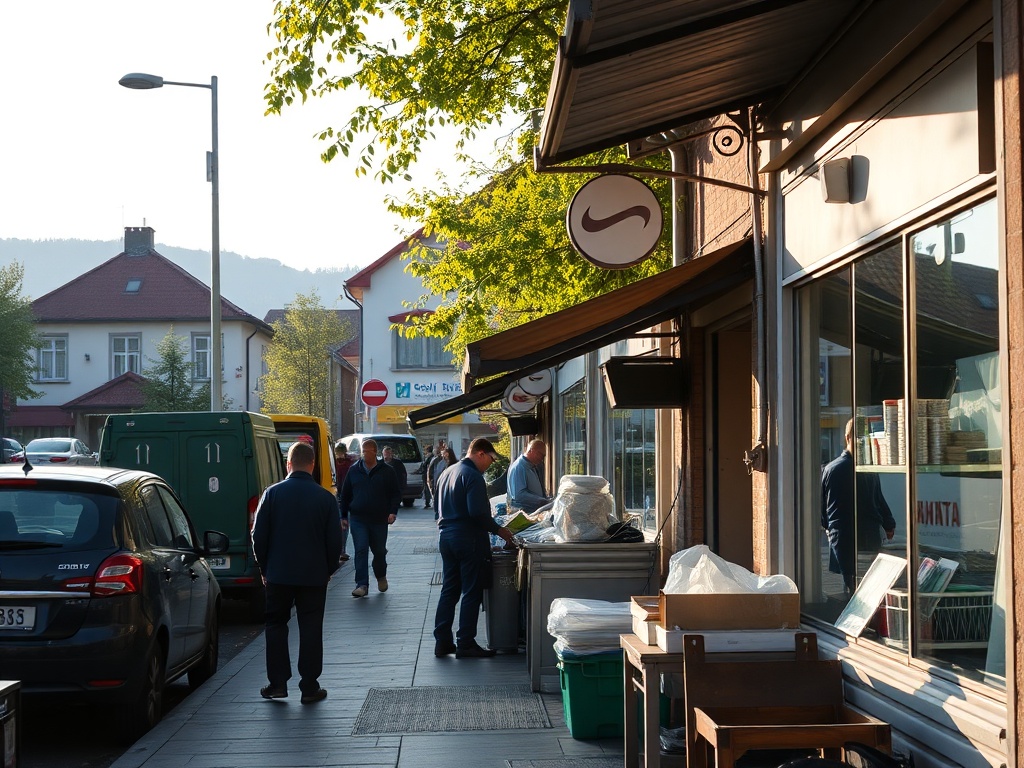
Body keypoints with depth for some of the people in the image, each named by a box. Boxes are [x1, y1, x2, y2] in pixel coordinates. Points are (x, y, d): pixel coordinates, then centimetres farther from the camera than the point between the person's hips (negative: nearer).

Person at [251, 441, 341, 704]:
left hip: (278, 573, 0)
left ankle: (278, 682, 12)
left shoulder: (272, 493, -6)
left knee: (276, 625, 13)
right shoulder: (325, 497, -5)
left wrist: (264, 568, 10)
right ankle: (310, 687, 7)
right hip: (314, 574, 0)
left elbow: (258, 536, -2)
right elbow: (335, 540, 0)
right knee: (310, 629, 6)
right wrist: (328, 570, 13)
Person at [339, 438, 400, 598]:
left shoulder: (387, 471, 1)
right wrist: (344, 515, 8)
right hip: (358, 519, 0)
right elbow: (345, 494, 11)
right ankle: (362, 585, -11)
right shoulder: (354, 470, 6)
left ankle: (381, 576, 38)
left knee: (379, 551, 11)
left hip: (379, 519, 0)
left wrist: (393, 512, -10)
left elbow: (396, 493, 4)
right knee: (361, 551, -9)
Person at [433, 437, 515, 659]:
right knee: (471, 593, -1)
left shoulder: (447, 472, 14)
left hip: (446, 538, 9)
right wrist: (498, 530, -14)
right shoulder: (472, 476, -15)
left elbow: (438, 503, 20)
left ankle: (442, 641, 14)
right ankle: (465, 644, 1)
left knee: (448, 591, 13)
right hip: (469, 539, -9)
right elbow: (478, 512, -23)